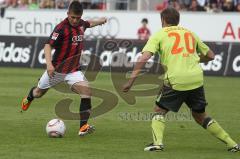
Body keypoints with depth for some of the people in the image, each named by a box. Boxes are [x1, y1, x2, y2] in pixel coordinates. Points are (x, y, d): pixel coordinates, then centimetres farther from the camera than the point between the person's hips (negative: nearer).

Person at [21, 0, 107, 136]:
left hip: (74, 70, 4)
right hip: (56, 69, -4)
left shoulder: (81, 24, 0)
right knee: (39, 93, 18)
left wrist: (100, 21, 42)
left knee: (86, 91, -22)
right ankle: (29, 99, 57)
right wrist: (49, 64, -38)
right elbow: (48, 45, -25)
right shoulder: (61, 28, -20)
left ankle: (83, 126, -25)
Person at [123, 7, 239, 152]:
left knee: (159, 111, 15)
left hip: (176, 80, -4)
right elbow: (210, 55, 27)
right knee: (200, 116, 20)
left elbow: (144, 58, -5)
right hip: (196, 79, 4)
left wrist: (131, 80, -6)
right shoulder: (190, 33, 21)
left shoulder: (159, 35, 9)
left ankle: (157, 143, -7)